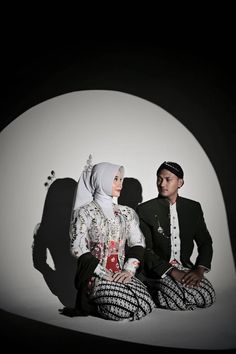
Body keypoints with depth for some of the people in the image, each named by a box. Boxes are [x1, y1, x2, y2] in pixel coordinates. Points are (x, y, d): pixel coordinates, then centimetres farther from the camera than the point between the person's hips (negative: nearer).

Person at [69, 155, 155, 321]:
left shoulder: (127, 212, 12)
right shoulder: (84, 212, -3)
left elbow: (138, 243, 8)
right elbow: (78, 248, -10)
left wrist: (129, 270, -8)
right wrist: (105, 274, -15)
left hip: (121, 274, 5)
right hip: (94, 276, -5)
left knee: (147, 306, -18)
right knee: (123, 310, -26)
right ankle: (88, 305, 4)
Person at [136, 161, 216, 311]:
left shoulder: (193, 207, 7)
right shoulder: (145, 210, -5)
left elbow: (205, 242, 8)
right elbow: (145, 249, -9)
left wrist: (199, 270, -9)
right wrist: (172, 272, -18)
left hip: (185, 267, 5)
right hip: (157, 270, -4)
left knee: (208, 297, -20)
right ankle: (153, 294, 2)